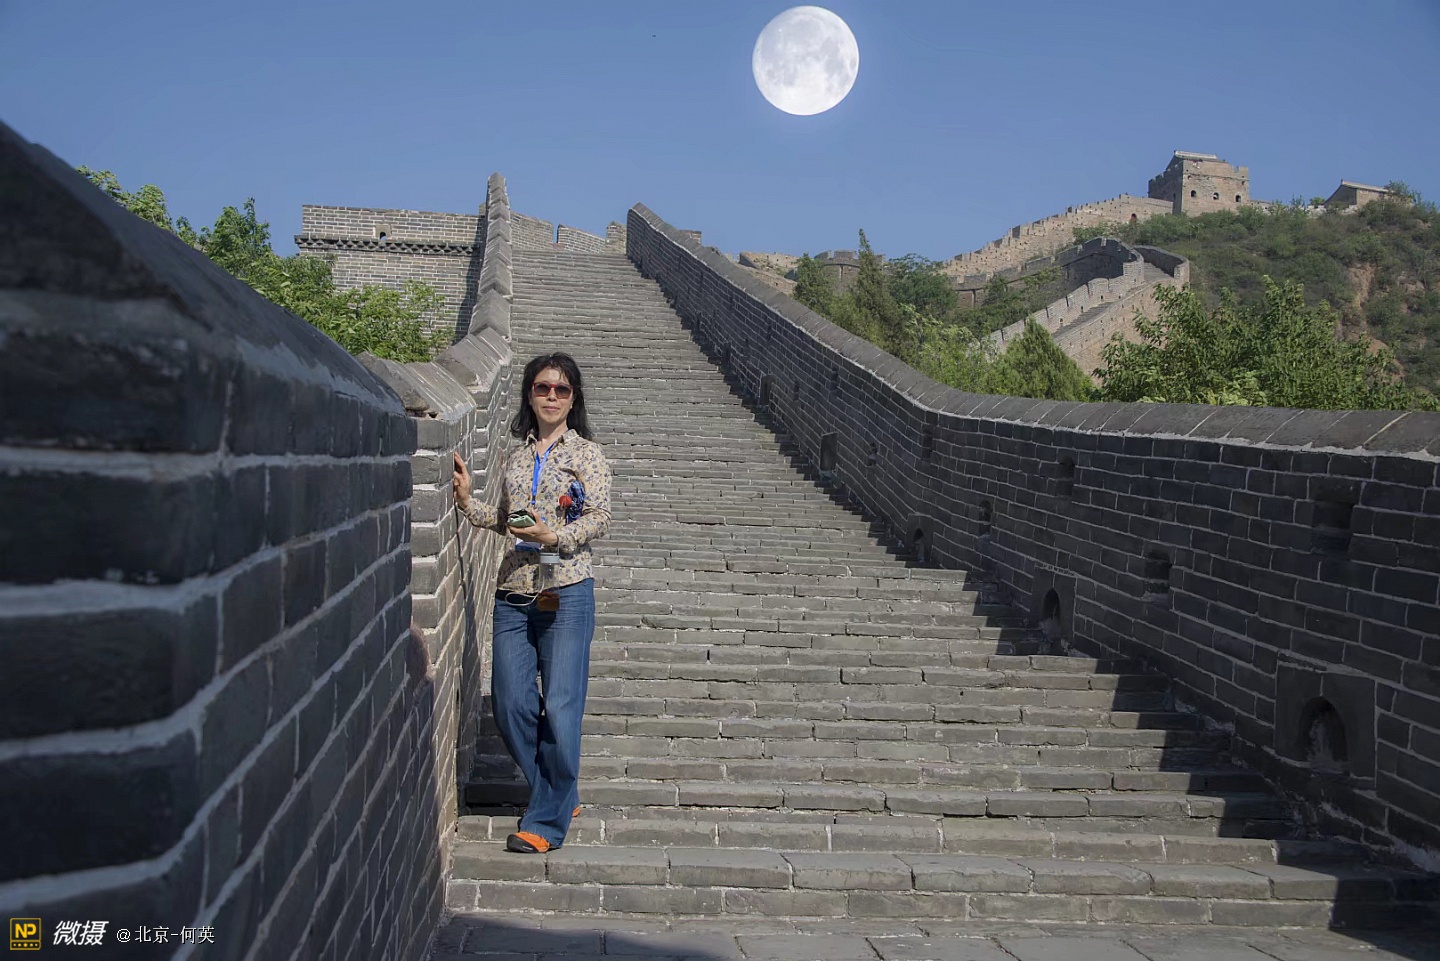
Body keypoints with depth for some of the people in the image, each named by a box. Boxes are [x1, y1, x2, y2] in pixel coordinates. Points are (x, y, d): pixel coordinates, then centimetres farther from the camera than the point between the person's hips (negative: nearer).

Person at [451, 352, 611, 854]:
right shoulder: (516, 456, 17)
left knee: (559, 707, -8)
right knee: (510, 705, 1)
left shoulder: (587, 454, 3)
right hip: (514, 592, 5)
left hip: (566, 592, -5)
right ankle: (561, 796, 21)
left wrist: (554, 537, -19)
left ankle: (546, 820, 3)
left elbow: (600, 518, -5)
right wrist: (468, 501, 7)